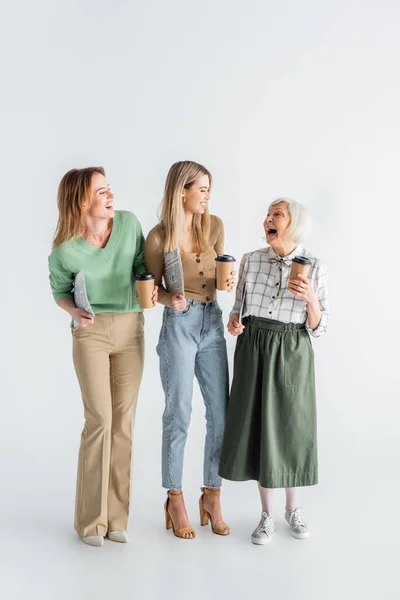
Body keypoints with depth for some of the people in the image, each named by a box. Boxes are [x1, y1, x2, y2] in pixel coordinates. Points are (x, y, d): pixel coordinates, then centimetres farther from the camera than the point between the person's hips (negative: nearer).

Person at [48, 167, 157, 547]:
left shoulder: (129, 223, -6)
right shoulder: (64, 251, -11)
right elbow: (60, 292, 5)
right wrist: (74, 312, -16)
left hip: (130, 329, 3)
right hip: (90, 332, -3)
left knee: (124, 421, 3)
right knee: (100, 419, -8)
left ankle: (115, 516, 14)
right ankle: (91, 518, 8)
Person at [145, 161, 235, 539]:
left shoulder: (214, 225, 5)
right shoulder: (158, 237, -8)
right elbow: (153, 289, 1)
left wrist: (226, 281, -5)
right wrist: (171, 299, -20)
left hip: (212, 323, 5)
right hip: (179, 324, -5)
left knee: (221, 414, 5)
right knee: (178, 414, 3)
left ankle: (212, 497, 20)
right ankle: (175, 500, 18)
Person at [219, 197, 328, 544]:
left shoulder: (315, 267, -5)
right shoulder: (251, 260, 1)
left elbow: (318, 328, -3)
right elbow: (240, 307, 9)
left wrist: (311, 299, -21)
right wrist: (234, 322, -12)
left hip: (292, 354, -2)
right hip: (253, 351, 2)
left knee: (291, 428, 7)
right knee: (258, 428, 5)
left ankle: (293, 508, 30)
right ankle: (267, 515, 21)